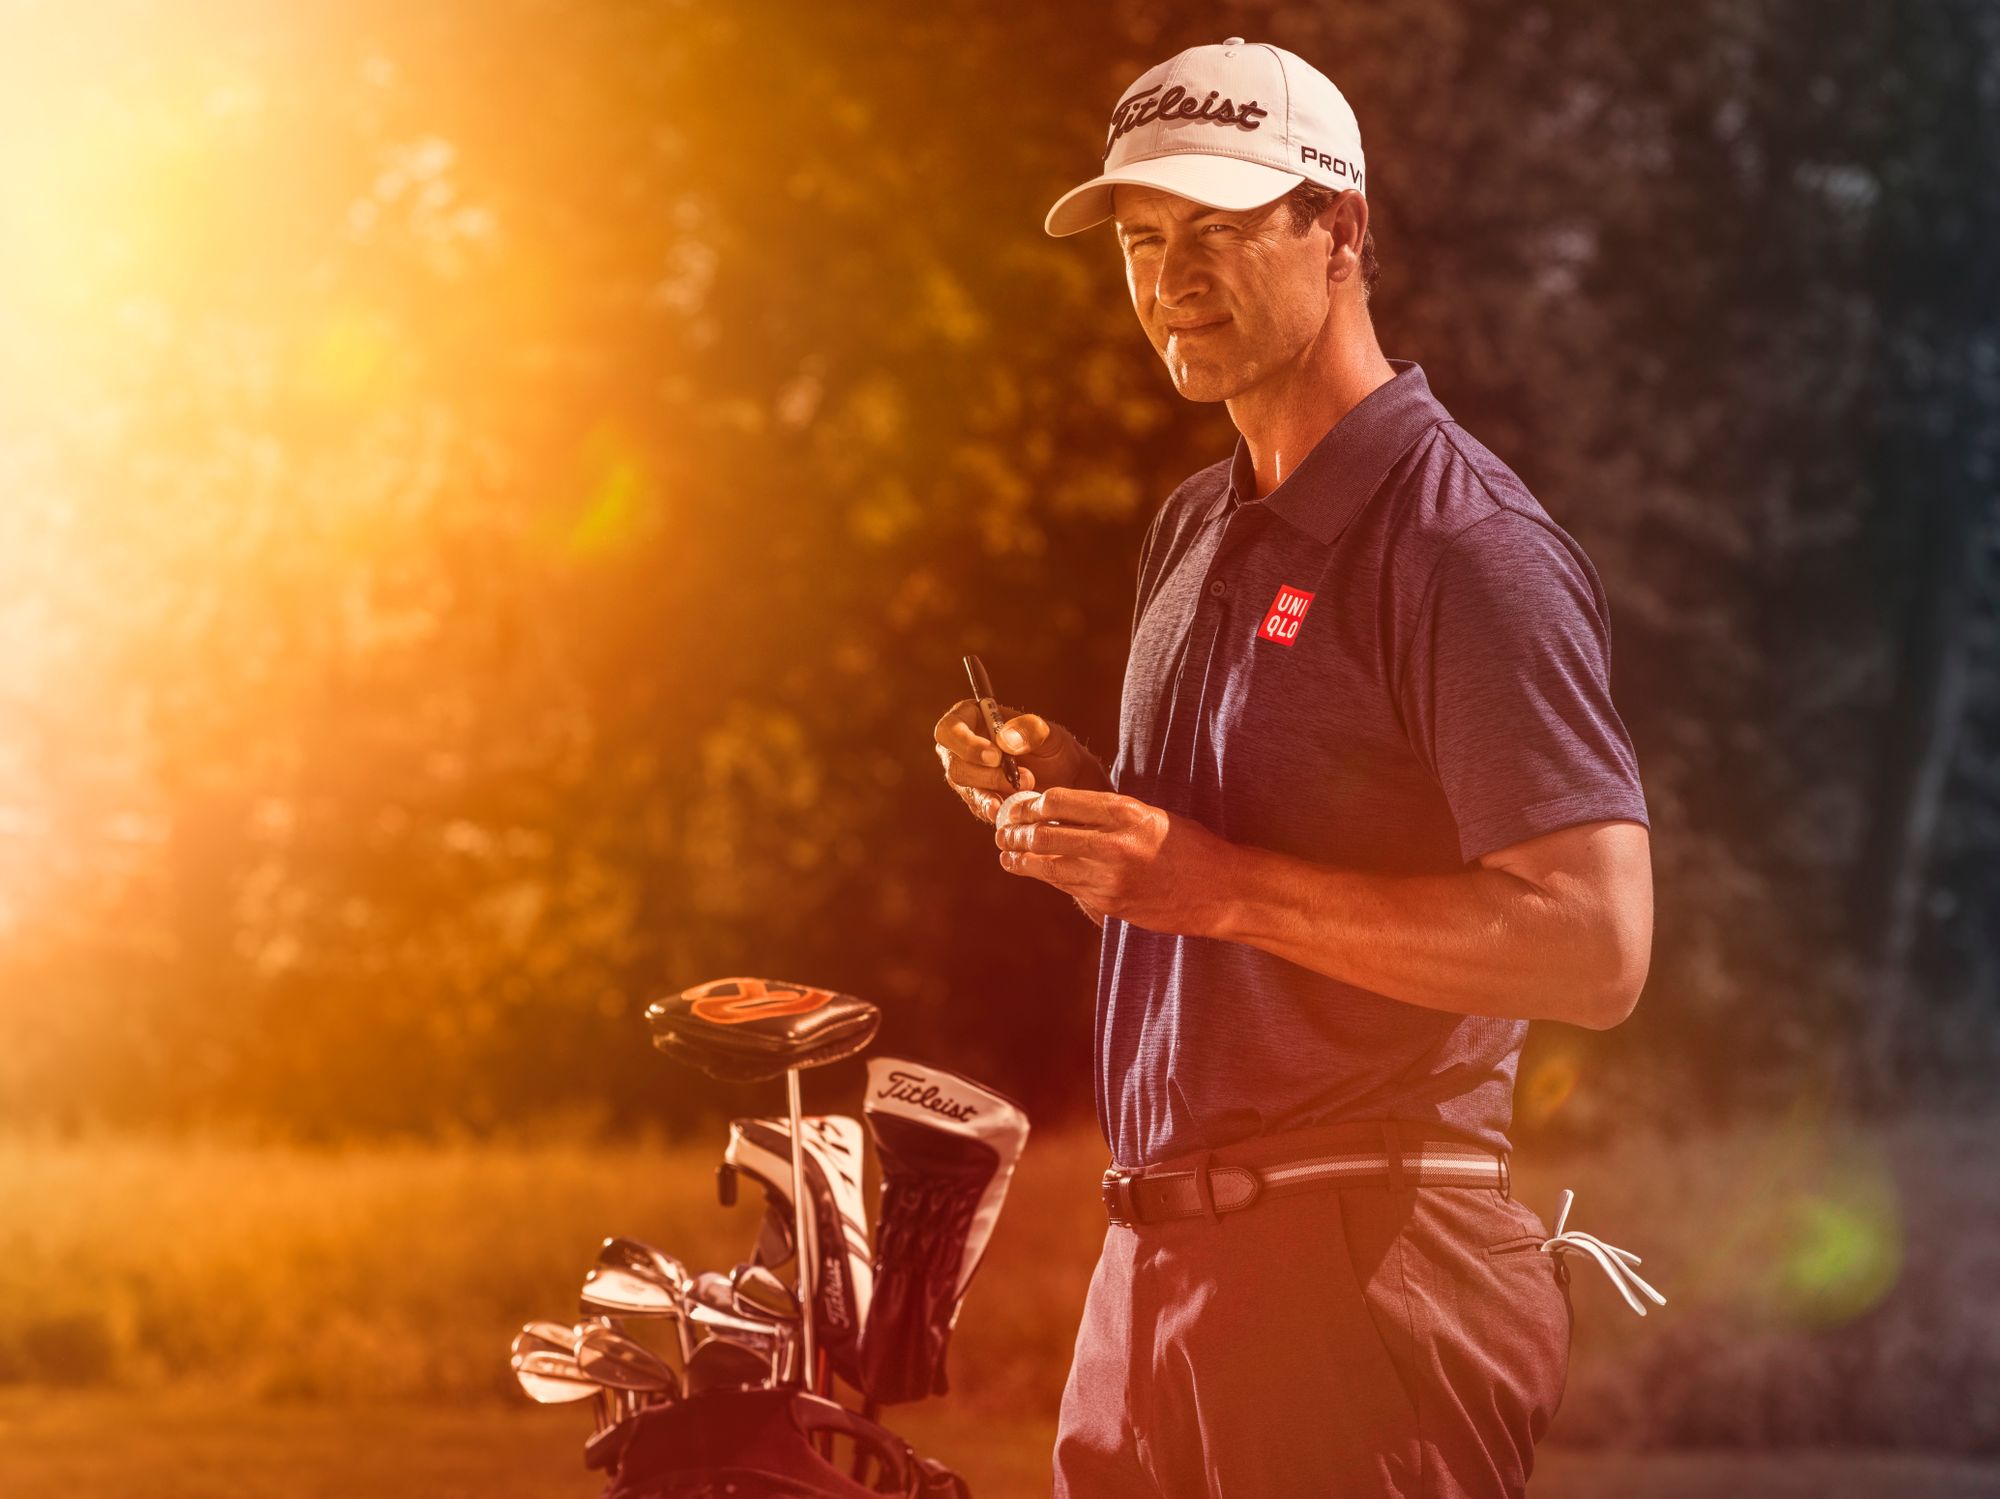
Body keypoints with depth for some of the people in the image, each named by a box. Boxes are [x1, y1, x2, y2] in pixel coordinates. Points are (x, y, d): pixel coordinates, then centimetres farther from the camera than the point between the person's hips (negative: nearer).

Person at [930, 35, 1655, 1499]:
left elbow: (1595, 946, -21)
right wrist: (1075, 793, 5)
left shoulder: (1465, 544, -13)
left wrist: (1218, 881, -23)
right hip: (1163, 1253, 8)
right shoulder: (1195, 527, 16)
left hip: (1362, 1265, -8)